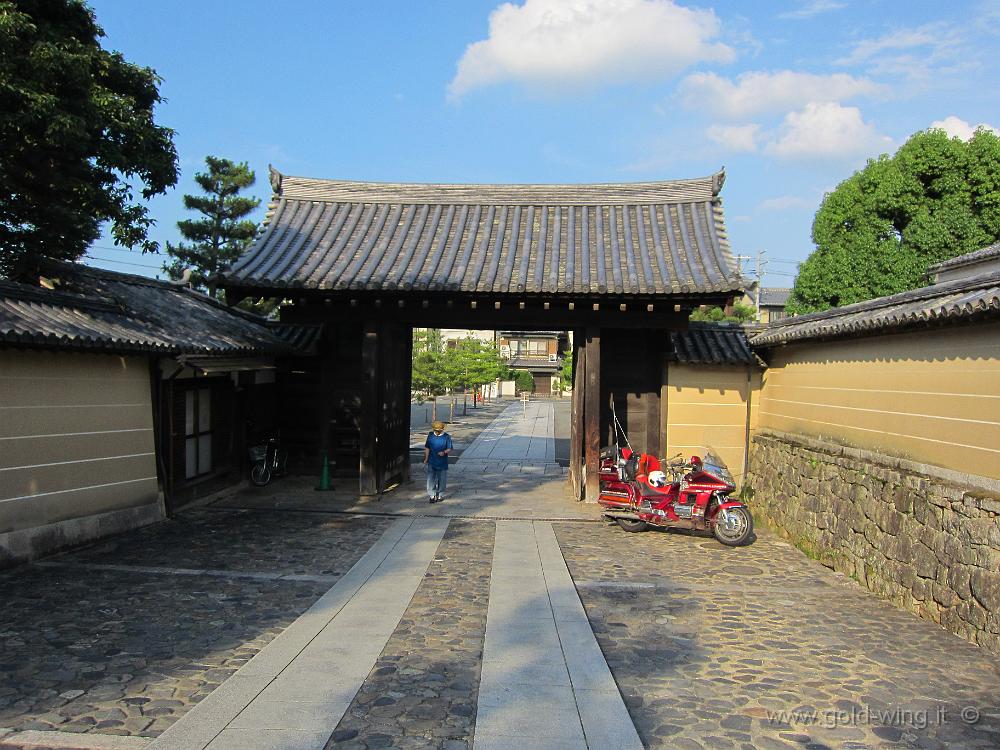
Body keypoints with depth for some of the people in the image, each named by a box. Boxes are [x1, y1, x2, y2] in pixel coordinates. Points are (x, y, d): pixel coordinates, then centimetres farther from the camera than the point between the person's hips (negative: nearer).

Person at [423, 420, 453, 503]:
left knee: (441, 480, 6)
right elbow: (427, 448, 12)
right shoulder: (430, 435, 4)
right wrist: (426, 458, 9)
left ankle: (439, 496, 20)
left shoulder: (447, 437, -4)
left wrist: (444, 452, -22)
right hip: (432, 462, 1)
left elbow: (450, 449, -3)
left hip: (442, 463, -1)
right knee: (430, 479, -2)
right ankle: (432, 496, 6)